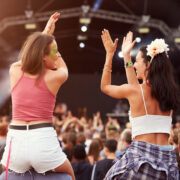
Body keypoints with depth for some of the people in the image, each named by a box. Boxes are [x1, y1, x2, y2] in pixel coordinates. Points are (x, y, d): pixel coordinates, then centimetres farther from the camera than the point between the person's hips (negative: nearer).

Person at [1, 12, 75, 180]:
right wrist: (48, 35, 27)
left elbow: (29, 55, 30)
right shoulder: (54, 77, -2)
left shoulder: (14, 71, 5)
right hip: (43, 139, -2)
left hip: (16, 140, 2)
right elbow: (63, 68, 25)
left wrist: (45, 33, 35)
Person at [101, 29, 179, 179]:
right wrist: (127, 56, 36)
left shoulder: (133, 90, -6)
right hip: (167, 158, 5)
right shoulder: (168, 91, 9)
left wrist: (110, 54, 20)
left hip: (140, 154, -5)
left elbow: (105, 86, 15)